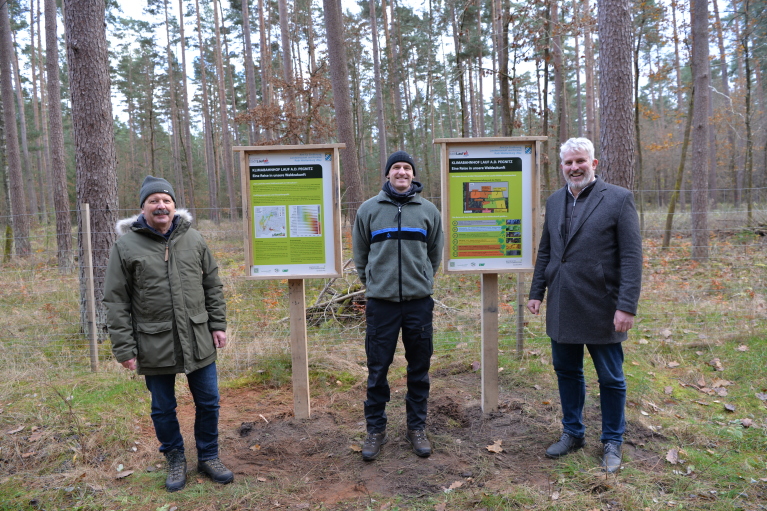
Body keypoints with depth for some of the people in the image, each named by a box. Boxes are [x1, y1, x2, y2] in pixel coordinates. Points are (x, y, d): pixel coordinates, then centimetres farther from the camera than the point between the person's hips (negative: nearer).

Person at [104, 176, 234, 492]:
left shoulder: (193, 239, 3)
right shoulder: (126, 246, -5)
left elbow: (213, 286, 9)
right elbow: (116, 302, -5)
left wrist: (218, 324, 4)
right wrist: (124, 348, -8)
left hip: (198, 341, 2)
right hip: (155, 346, -2)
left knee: (208, 402, 12)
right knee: (163, 409, 13)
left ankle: (208, 457, 33)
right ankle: (175, 459, 36)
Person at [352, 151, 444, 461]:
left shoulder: (428, 210, 6)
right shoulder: (369, 209, 3)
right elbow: (360, 253, 11)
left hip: (419, 301, 1)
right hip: (381, 302, -1)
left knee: (419, 369, 10)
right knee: (377, 370, 5)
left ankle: (416, 428, 25)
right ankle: (376, 429, 21)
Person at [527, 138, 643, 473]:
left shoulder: (618, 199, -8)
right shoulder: (554, 201, 9)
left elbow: (631, 256, -11)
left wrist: (627, 306, -17)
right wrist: (536, 291, 9)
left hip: (601, 308, -5)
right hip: (562, 308, 5)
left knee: (610, 379, 9)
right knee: (566, 371, 15)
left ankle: (612, 443, 28)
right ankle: (573, 433, 34)